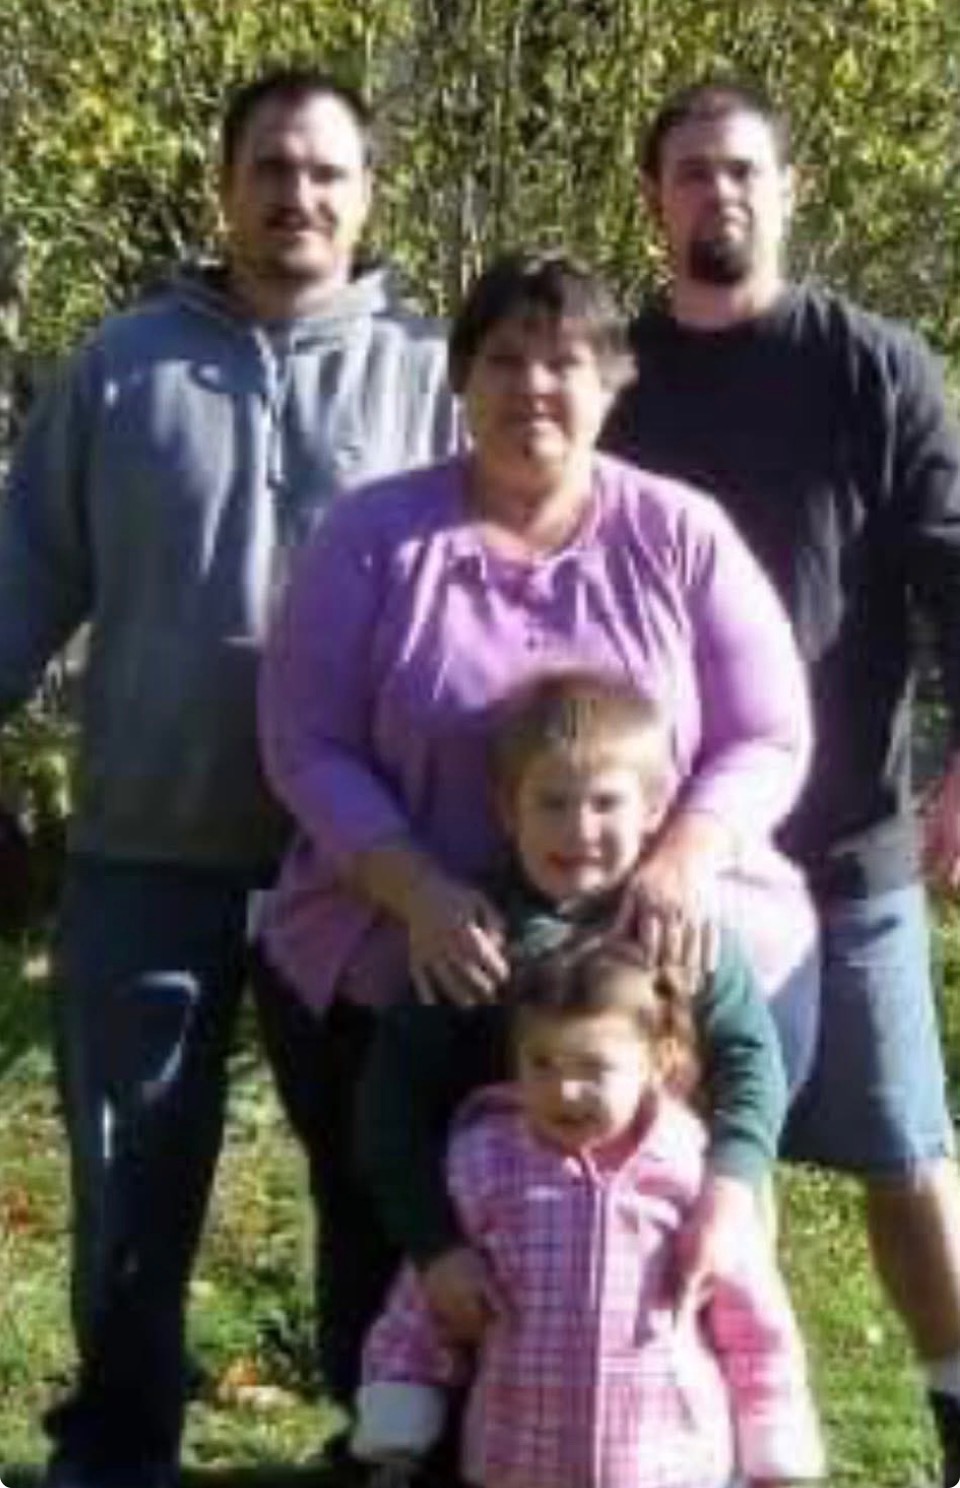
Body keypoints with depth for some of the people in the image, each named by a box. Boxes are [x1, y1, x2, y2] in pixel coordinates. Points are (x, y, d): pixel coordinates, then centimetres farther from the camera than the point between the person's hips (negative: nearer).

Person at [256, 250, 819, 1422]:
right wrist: (418, 893, -19)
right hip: (400, 977, 0)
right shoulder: (374, 535, 0)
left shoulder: (680, 534, 2)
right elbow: (307, 748, -4)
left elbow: (767, 741, 0)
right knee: (400, 1269, 7)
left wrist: (685, 859, -20)